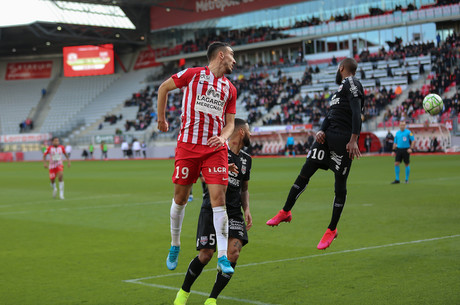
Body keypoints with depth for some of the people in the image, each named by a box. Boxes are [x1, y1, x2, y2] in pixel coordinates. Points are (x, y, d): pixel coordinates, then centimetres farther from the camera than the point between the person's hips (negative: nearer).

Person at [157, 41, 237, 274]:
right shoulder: (193, 75, 0)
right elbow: (164, 87, 12)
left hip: (215, 148, 2)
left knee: (218, 199, -8)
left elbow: (230, 123, 15)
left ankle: (222, 256, -6)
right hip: (188, 145, -2)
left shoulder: (230, 89, 12)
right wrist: (161, 118, 15)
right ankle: (175, 246, 28)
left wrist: (223, 137, -6)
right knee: (180, 197, 6)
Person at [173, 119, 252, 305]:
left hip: (234, 212, 5)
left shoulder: (246, 159, 16)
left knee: (233, 252, -16)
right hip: (212, 209, -5)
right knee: (206, 255, -10)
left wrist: (247, 210, 10)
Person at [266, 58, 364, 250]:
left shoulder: (351, 83, -3)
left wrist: (353, 140, -25)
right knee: (304, 173, 2)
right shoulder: (340, 89, 25)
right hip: (328, 136, 9)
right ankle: (285, 212, 10)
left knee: (340, 184, 0)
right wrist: (321, 131, 0)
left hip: (344, 140, -9)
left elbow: (357, 113, -15)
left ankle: (332, 230, 9)